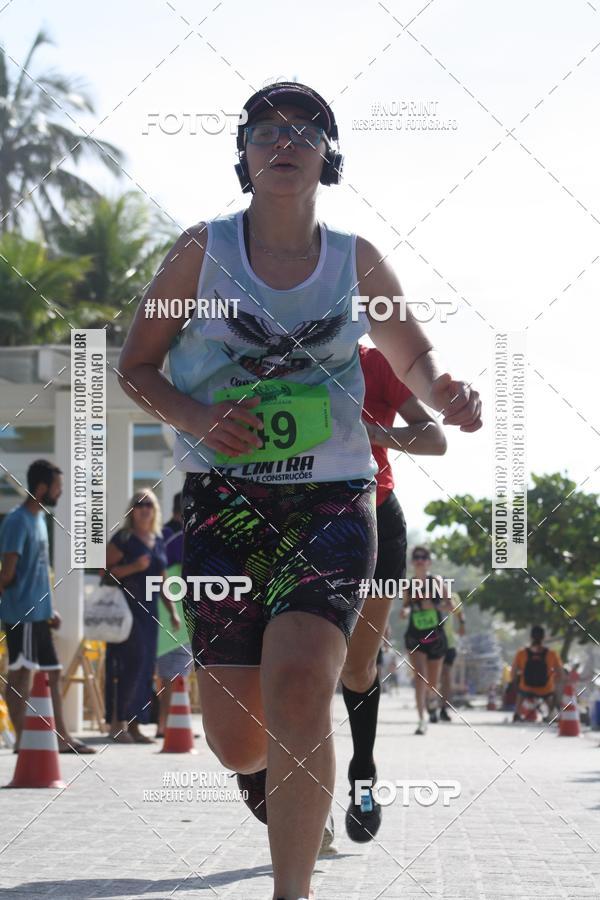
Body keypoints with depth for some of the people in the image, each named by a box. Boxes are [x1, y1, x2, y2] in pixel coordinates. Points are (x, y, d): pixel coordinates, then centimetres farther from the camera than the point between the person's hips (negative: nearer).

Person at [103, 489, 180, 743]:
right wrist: (134, 567, -20)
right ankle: (116, 722, -11)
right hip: (126, 608, -7)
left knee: (145, 669, 4)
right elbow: (105, 572, -9)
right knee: (132, 662, -15)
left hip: (148, 610, 7)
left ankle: (133, 725, 9)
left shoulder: (158, 542, 16)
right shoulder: (123, 538, -3)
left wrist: (172, 612, 17)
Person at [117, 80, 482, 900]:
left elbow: (412, 356, 20)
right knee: (237, 739, -2)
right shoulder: (203, 251, 3)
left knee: (298, 686, -24)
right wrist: (195, 419, -13)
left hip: (332, 498, 0)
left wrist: (444, 392, -4)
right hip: (224, 499, 0)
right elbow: (135, 366, 8)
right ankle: (263, 766, 38)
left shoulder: (357, 261, 6)